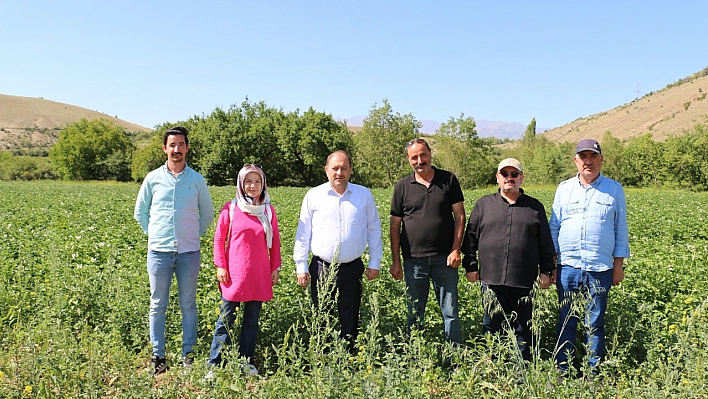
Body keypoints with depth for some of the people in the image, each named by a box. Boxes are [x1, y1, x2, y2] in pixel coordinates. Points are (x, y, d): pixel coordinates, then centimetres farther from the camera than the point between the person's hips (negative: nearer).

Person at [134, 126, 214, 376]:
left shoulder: (197, 180, 5)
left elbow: (207, 213, 16)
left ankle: (189, 355, 17)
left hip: (189, 253, 0)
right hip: (159, 252, 0)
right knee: (157, 306, 6)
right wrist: (152, 233, 8)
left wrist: (195, 234, 8)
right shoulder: (153, 178, 4)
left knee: (188, 305, 7)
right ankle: (158, 357, 16)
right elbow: (140, 211, 15)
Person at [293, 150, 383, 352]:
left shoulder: (364, 195, 4)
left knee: (350, 322, 10)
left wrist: (375, 262, 6)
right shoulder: (313, 196, 2)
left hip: (352, 268, 1)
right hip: (321, 268, 0)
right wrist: (301, 267, 1)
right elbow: (303, 234, 5)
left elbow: (374, 229, 10)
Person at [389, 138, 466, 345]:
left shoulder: (448, 180, 3)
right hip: (414, 260, 1)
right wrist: (396, 261, 2)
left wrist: (456, 250, -6)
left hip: (444, 258, -1)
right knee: (415, 313, 10)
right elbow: (395, 225, 5)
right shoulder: (402, 186, 4)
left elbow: (459, 216, 3)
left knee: (450, 311, 6)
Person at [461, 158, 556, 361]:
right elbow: (470, 238, 9)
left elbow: (545, 243, 11)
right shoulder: (483, 204, 9)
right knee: (492, 328, 9)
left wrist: (546, 270, 6)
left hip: (523, 281, 0)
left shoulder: (535, 207, 10)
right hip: (491, 278, 0)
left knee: (522, 329, 9)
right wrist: (470, 266, 5)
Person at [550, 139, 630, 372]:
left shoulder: (614, 190, 6)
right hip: (568, 266, 1)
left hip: (600, 268, -1)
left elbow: (621, 230, 9)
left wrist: (619, 265, 4)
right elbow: (554, 228, 11)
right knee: (566, 321, 6)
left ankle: (593, 374, 17)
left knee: (595, 324, 6)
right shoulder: (564, 189, 8)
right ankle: (561, 373, 15)